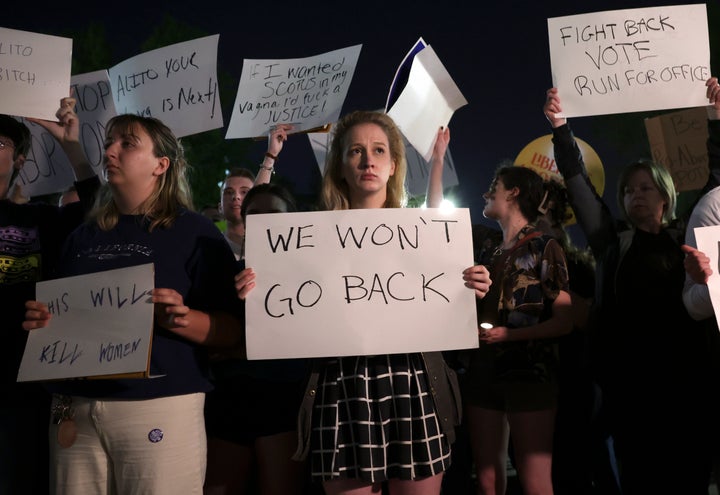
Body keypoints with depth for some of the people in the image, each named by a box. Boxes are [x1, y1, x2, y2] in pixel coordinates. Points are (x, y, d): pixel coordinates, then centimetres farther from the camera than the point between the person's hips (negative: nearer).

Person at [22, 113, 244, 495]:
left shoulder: (195, 231, 1)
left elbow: (233, 330, -5)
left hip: (160, 406, -4)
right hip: (74, 408, 5)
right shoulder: (83, 236, 16)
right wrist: (39, 321, 2)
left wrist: (182, 320, -22)